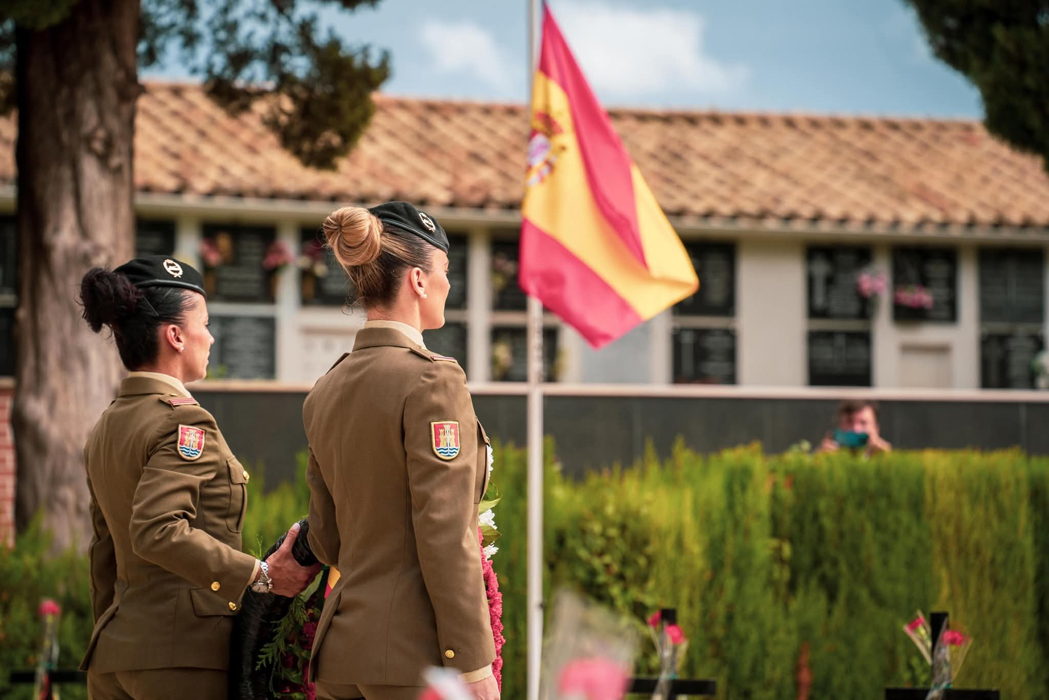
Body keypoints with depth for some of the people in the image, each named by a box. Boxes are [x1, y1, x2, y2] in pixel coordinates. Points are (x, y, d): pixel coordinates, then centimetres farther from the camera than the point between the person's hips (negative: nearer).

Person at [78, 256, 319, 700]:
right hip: (181, 652, -9)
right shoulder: (182, 421, -11)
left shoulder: (105, 430, 16)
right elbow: (158, 531, -25)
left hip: (116, 646, 9)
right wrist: (262, 575, -22)